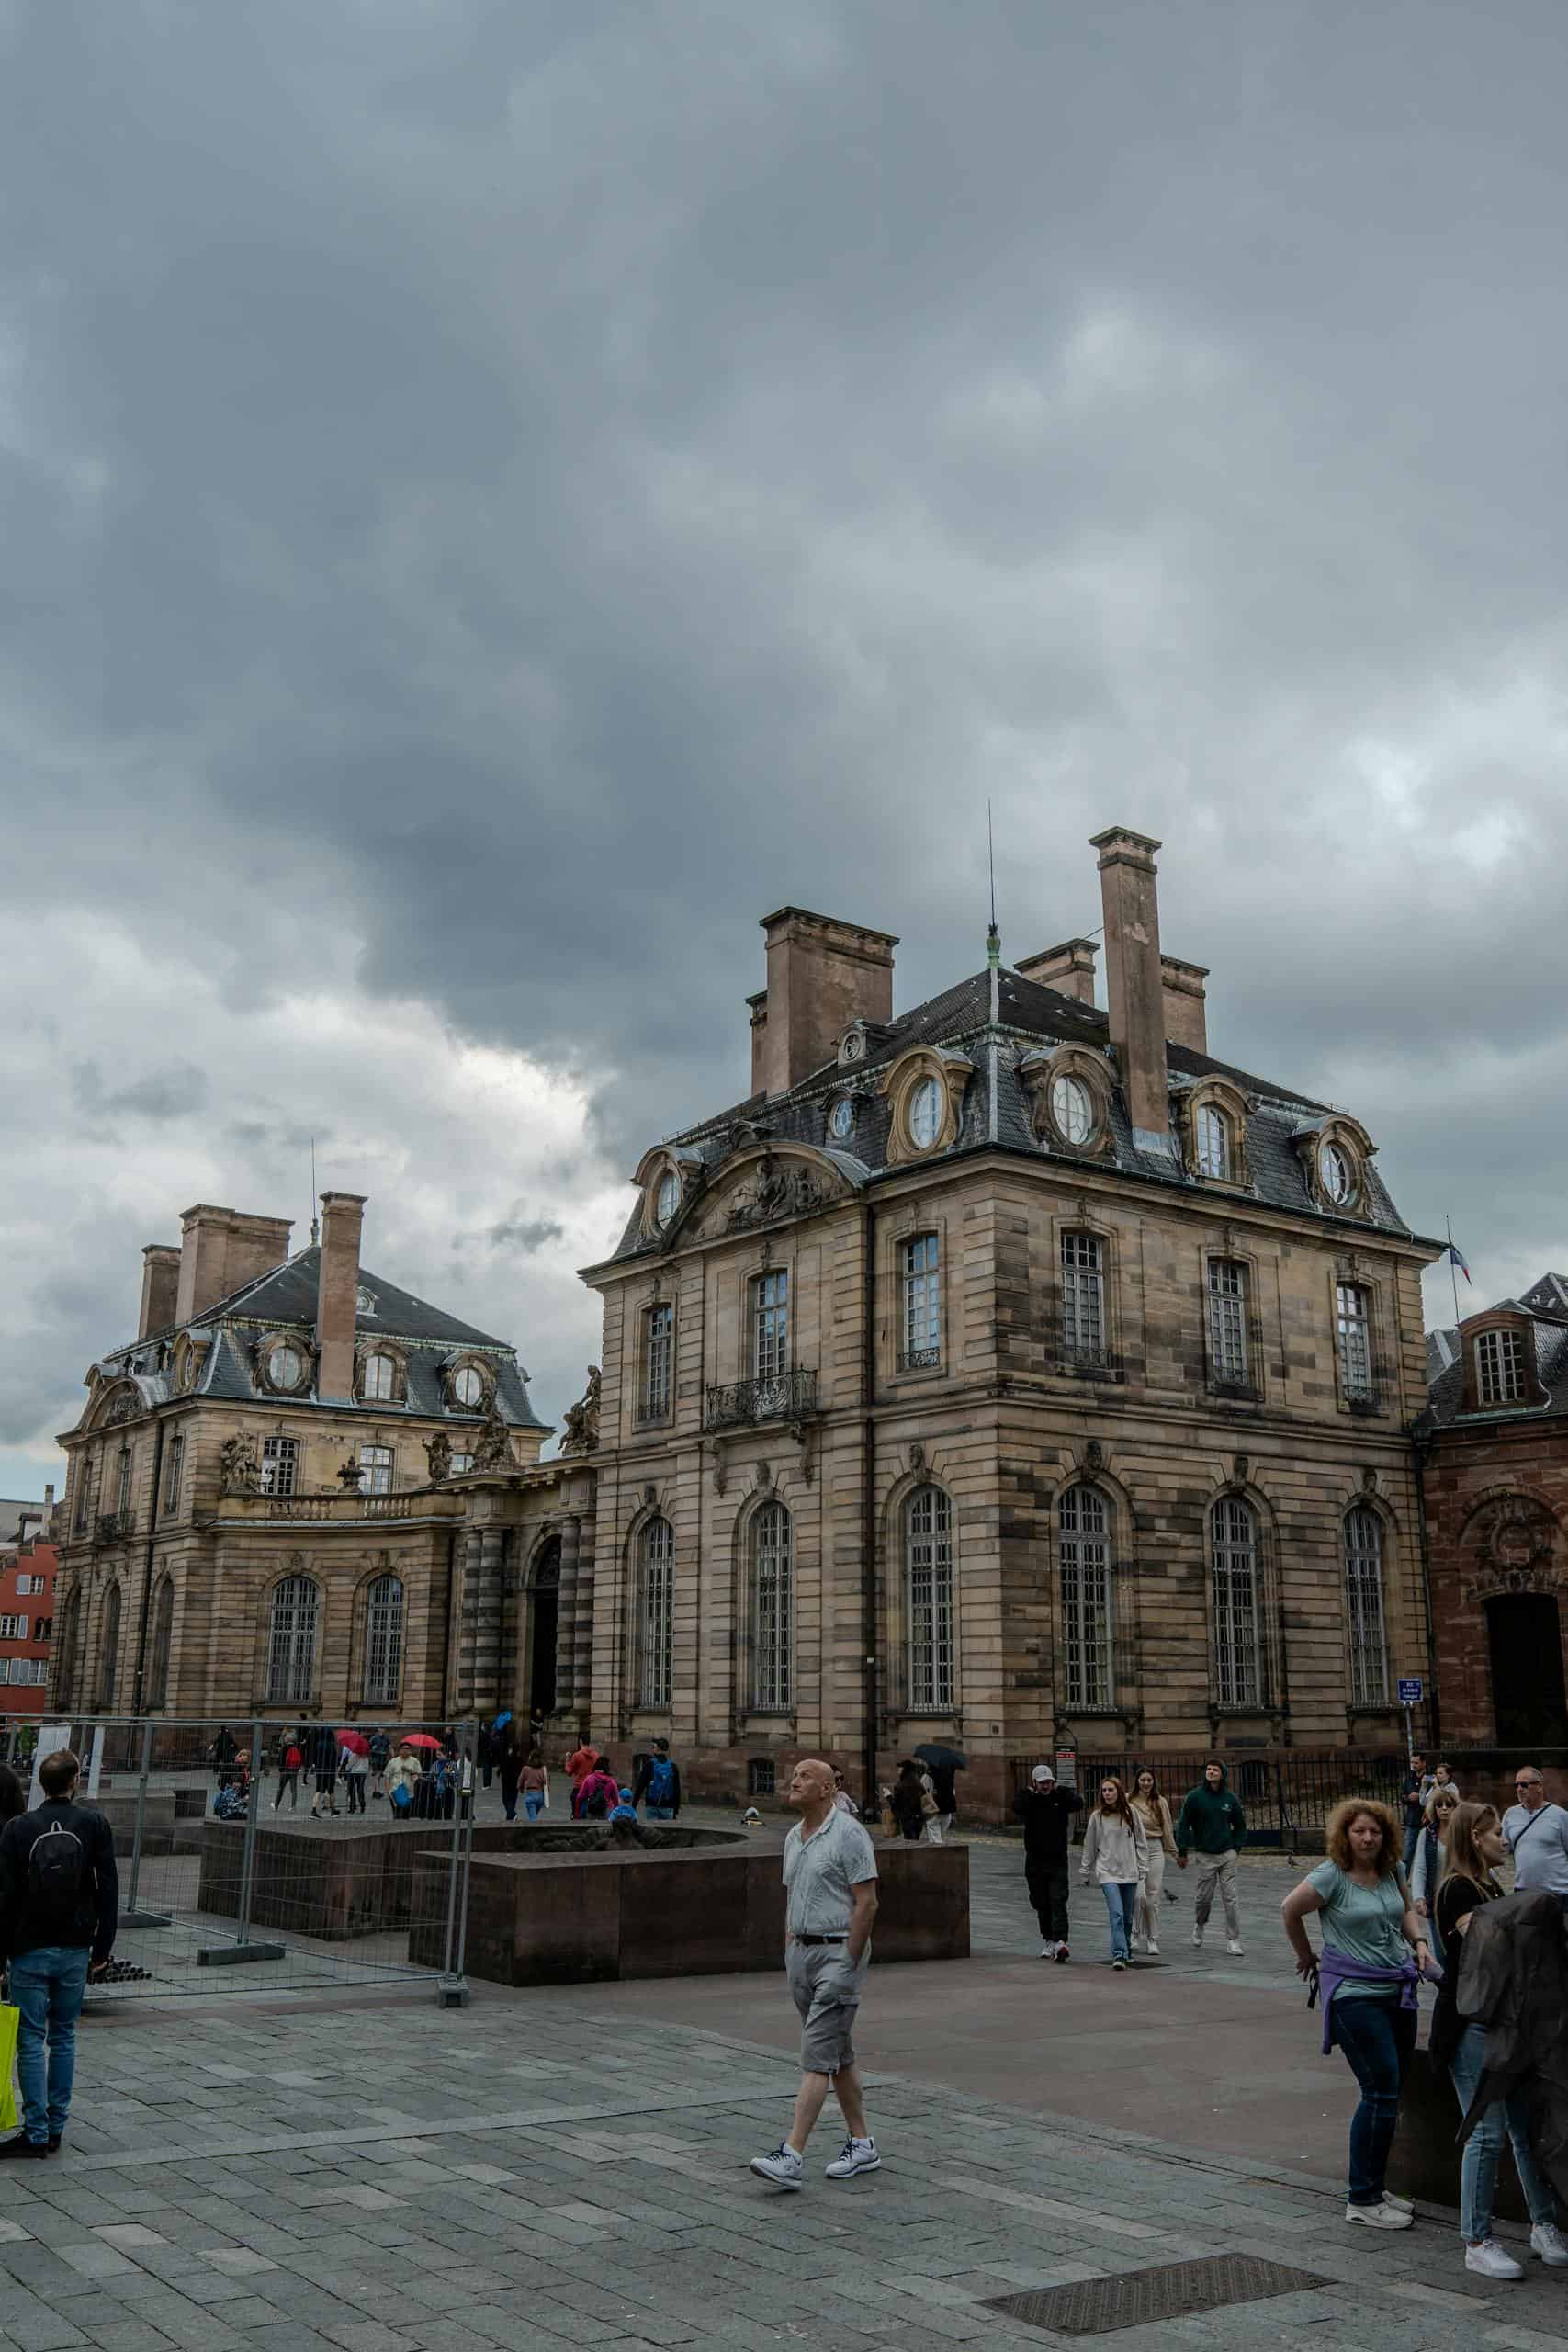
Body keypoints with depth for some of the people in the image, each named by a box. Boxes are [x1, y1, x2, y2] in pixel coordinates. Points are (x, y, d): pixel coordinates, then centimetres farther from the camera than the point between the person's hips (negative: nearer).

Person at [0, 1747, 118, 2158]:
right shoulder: (94, 1826, -2)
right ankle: (55, 2128, 17)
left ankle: (36, 2133, 2)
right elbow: (108, 1891, -1)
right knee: (63, 2037, 13)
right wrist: (102, 1948, 7)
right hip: (75, 1951, 2)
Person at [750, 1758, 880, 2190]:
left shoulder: (849, 1834, -14)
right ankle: (861, 2144, 23)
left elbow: (866, 1902, -16)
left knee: (816, 2056, -11)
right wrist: (788, 1954, 13)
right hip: (801, 1951, 8)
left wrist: (848, 1966, -18)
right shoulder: (794, 1837, 11)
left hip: (839, 1950, -8)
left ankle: (792, 2157, -14)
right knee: (838, 2053, 14)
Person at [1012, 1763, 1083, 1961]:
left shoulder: (1061, 1797, 1)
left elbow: (1078, 1804, -18)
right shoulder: (1028, 1799, -1)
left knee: (1058, 1901, -12)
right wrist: (1030, 1792, -13)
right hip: (1035, 1861, 1)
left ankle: (1060, 1941, -20)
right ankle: (1048, 1940, 22)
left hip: (1058, 1861, -1)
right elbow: (1017, 1809, -23)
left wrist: (1057, 1791, -11)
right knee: (1041, 1904, 9)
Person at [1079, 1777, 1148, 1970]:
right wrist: (1084, 1874, 11)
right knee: (1117, 1914, -16)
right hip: (1107, 1873, -2)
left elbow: (1141, 1843, 7)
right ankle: (1119, 1955, -18)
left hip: (1130, 1873, 2)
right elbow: (1089, 1847, 7)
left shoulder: (1130, 1813, 1)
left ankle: (1125, 1951, 27)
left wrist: (1143, 1869, 3)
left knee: (1128, 1917, 9)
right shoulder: (1097, 1816, -1)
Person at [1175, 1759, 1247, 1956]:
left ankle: (1233, 1942, 3)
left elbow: (1240, 1825, 16)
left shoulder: (1229, 1799, 2)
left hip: (1227, 1855, 1)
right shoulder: (1194, 1797, -6)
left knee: (1230, 1899, -3)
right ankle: (1199, 1926, 36)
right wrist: (1182, 1852, -4)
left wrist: (1236, 1847, 6)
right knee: (1204, 1897, 6)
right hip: (1205, 1856, -1)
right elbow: (1183, 1825, -2)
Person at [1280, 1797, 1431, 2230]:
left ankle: (1374, 2188, 24)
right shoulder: (1332, 1876, -14)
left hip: (1398, 1990, 7)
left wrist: (1419, 1940, 4)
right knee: (1381, 2091, -9)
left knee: (1391, 2092, 10)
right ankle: (1362, 2201, 0)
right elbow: (1289, 1909, -5)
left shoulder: (1392, 1871, 5)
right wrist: (1307, 1957, 5)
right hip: (1354, 1994, -7)